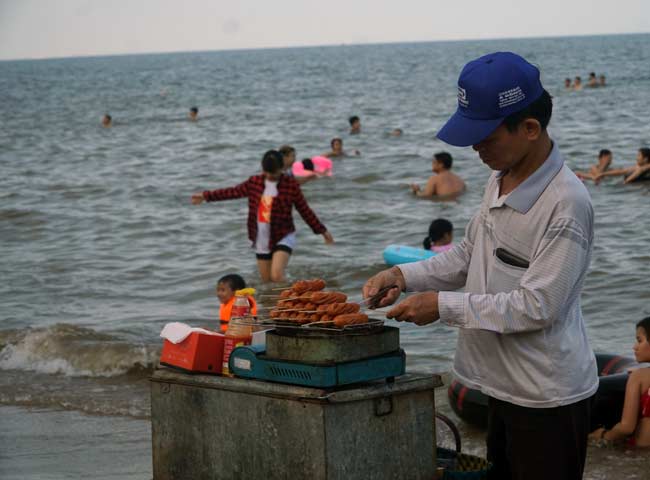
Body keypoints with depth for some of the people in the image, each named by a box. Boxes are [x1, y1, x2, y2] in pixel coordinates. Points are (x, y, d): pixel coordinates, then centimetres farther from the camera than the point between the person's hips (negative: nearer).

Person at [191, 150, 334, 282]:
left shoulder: (291, 185, -8)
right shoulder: (254, 182, 2)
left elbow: (305, 210, -1)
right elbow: (232, 192, 11)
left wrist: (322, 231, 2)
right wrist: (206, 196, 11)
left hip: (283, 238, -5)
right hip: (262, 241, 5)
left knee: (277, 276, -24)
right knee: (267, 281, 10)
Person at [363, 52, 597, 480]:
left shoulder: (567, 204, -24)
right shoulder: (500, 180, 4)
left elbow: (537, 306, -24)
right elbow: (470, 255, 17)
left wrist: (444, 306, -20)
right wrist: (404, 276, 2)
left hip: (547, 397, -9)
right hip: (503, 382, 9)